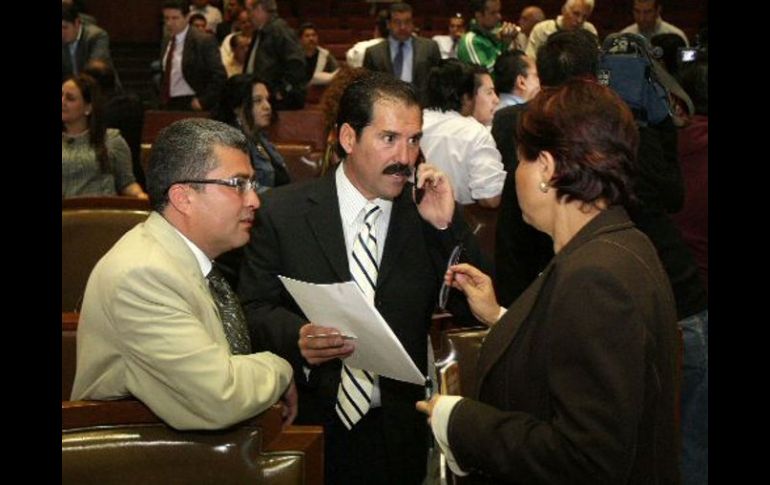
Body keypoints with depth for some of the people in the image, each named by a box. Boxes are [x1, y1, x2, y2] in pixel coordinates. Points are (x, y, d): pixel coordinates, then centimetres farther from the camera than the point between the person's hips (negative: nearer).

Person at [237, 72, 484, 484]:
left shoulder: (424, 215, 1)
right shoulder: (283, 211, -3)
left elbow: (476, 312, -2)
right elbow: (253, 309, -4)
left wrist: (447, 226, -12)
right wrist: (297, 337, -24)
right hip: (309, 423, -1)